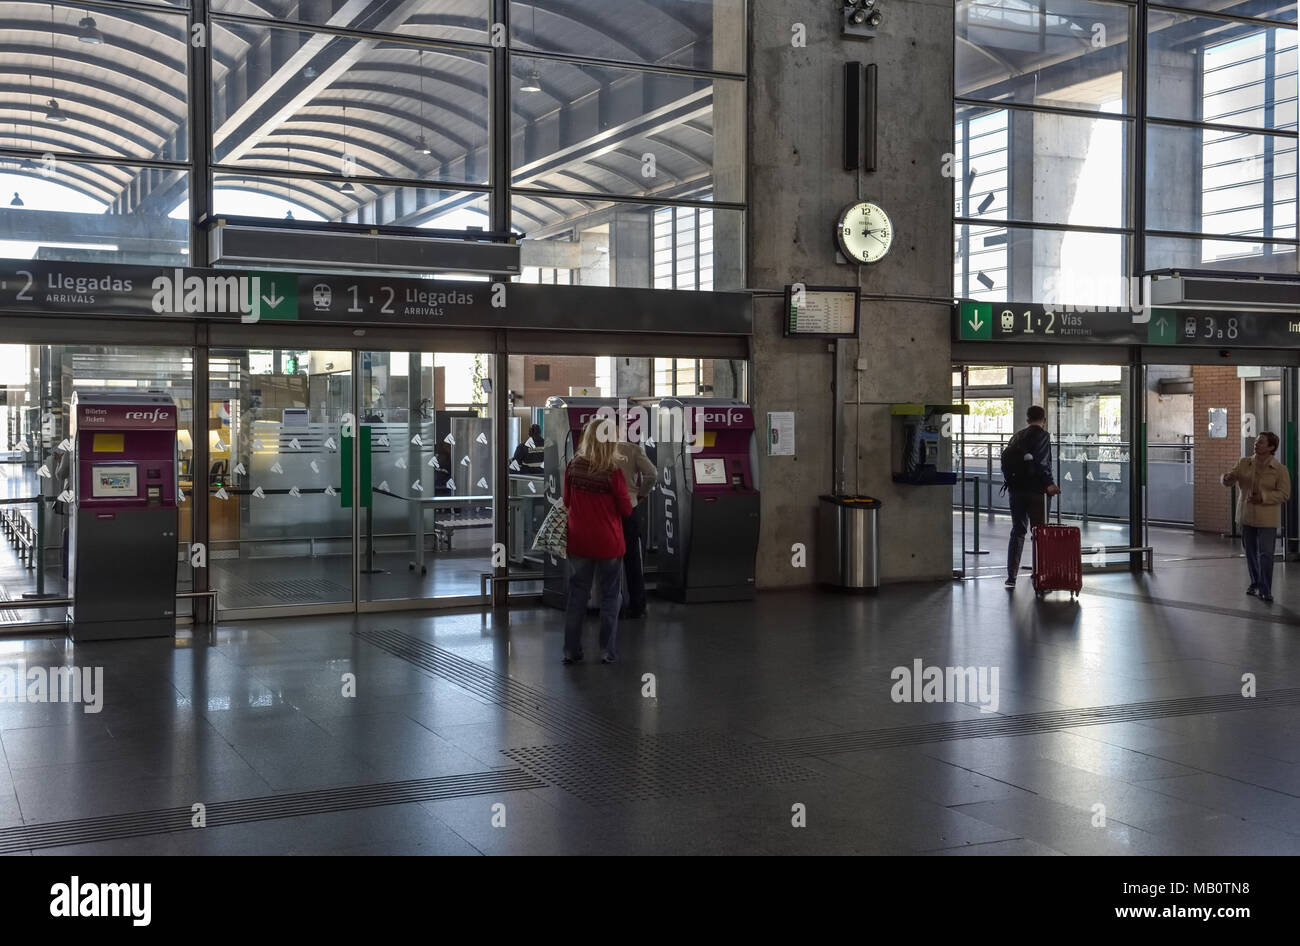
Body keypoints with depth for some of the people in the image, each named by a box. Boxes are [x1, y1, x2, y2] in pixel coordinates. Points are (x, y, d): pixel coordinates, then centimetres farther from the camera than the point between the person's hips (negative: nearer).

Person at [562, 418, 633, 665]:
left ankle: (571, 650, 16)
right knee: (610, 597, 9)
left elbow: (567, 501, 6)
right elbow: (626, 510, -8)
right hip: (608, 543, -3)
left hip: (578, 541, 3)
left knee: (577, 595, 12)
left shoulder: (573, 467, -6)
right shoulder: (613, 472, -17)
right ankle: (608, 652, 12)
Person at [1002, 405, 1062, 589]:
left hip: (1015, 490, 5)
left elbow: (1005, 457, 9)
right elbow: (1042, 462, -17)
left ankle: (1011, 576, 7)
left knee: (1017, 531, 11)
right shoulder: (1043, 435, -6)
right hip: (1034, 490, -5)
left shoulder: (1018, 435, 11)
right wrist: (1049, 484, -15)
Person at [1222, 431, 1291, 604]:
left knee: (1265, 554, -8)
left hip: (1267, 518, -4)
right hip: (1247, 516, 4)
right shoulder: (1243, 463, 4)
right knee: (1250, 552, 14)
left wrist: (1263, 497, -22)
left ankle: (1265, 590, -3)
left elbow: (1284, 494, -9)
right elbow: (1228, 481, 2)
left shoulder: (1280, 469, -8)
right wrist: (1227, 477, -23)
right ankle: (1255, 583, 31)